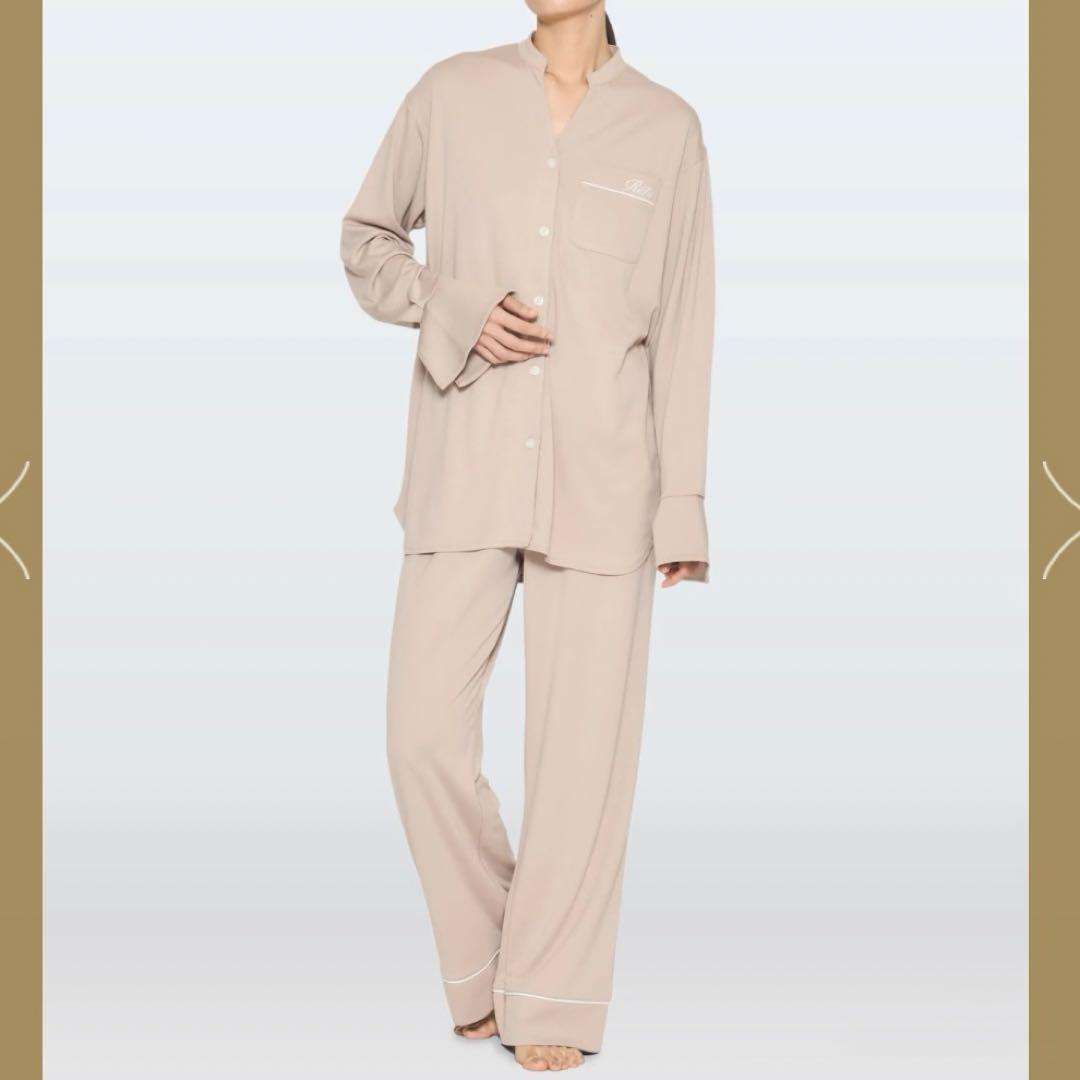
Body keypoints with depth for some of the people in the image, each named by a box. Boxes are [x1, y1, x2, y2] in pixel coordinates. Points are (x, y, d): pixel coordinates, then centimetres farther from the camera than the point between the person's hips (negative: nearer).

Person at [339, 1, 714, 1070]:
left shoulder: (666, 126, 6)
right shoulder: (451, 94, 7)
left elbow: (681, 329, 6)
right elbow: (367, 238, 16)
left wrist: (682, 505, 3)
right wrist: (453, 312, -4)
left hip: (599, 475, -1)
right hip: (461, 470, 1)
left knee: (581, 744, -1)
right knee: (424, 730, -2)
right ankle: (483, 965, 21)